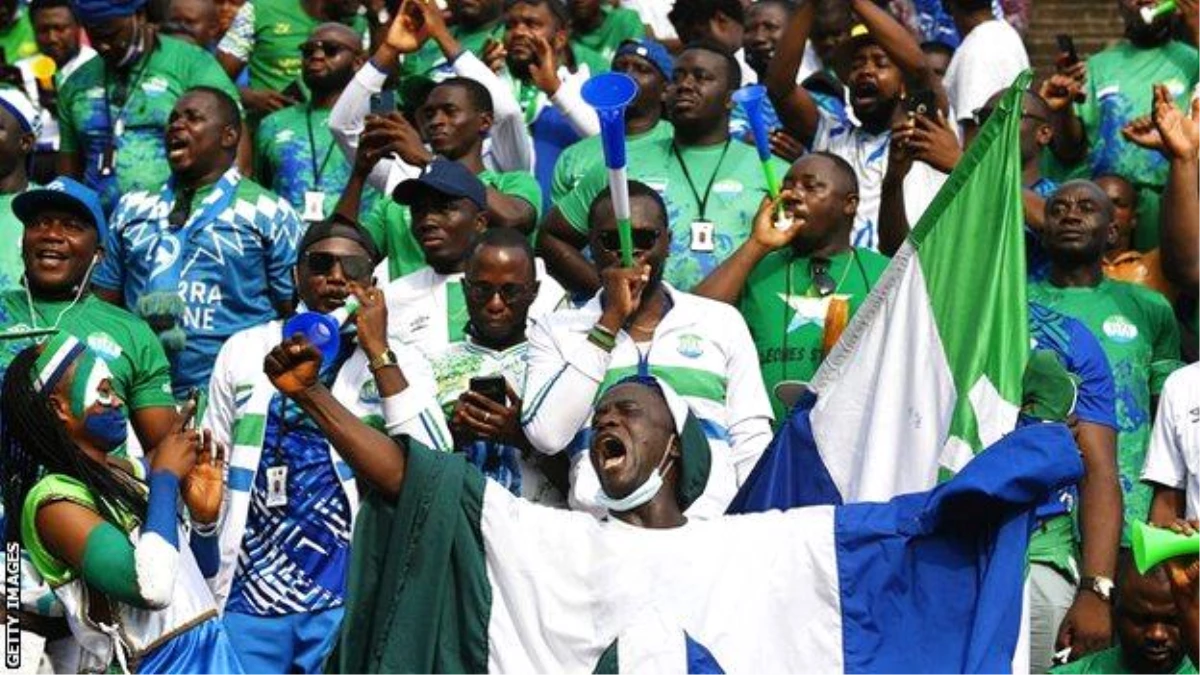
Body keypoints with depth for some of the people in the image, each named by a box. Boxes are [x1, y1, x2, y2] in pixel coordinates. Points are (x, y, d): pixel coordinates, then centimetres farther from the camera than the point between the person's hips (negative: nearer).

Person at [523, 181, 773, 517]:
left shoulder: (722, 322, 18)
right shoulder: (555, 331, 16)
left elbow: (752, 444, 13)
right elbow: (547, 437, -1)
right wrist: (612, 320, 1)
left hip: (708, 518, 1)